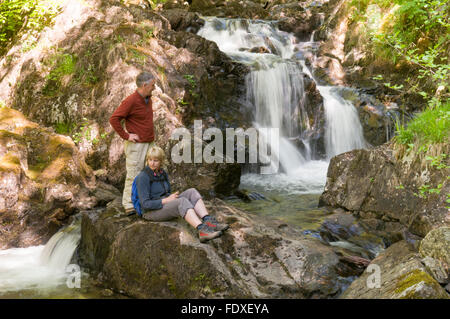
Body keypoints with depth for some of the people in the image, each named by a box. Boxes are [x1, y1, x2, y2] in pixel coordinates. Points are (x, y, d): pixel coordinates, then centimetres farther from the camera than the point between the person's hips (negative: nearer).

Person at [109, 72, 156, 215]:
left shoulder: (148, 99, 10)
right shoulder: (131, 101, -17)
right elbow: (114, 119, -19)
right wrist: (125, 136, -17)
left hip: (149, 143, 9)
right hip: (136, 145, -8)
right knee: (134, 175, -5)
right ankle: (129, 205, 3)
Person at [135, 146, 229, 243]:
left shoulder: (163, 173, 9)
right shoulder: (143, 177, -14)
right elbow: (145, 204, -18)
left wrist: (173, 196, -7)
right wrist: (167, 200, -20)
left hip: (167, 207, 7)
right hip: (152, 211, -7)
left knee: (192, 192, -17)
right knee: (182, 201, -34)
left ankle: (209, 222, -35)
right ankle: (202, 230, -52)